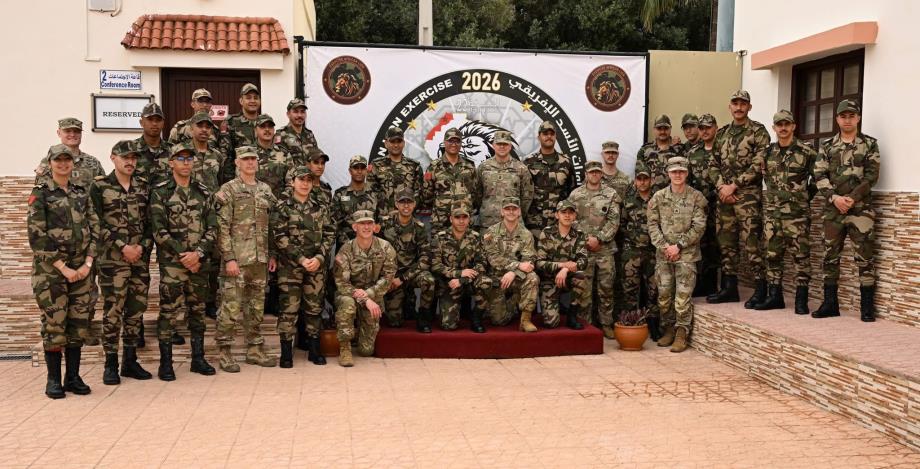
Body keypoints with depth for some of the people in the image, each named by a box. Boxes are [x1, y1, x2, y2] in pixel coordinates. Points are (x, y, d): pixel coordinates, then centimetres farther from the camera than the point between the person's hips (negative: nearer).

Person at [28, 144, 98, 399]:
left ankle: (73, 377, 15)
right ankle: (53, 380, 9)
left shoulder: (81, 192, 11)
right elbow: (37, 236, -10)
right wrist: (63, 268, -13)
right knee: (54, 324, -2)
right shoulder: (40, 193, -3)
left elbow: (93, 230, 8)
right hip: (50, 269, -4)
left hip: (81, 269, 4)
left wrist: (87, 264, -4)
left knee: (79, 323, 5)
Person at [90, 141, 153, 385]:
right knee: (113, 311, -2)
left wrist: (143, 246, -5)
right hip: (112, 259, -4)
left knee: (136, 310, 8)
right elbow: (97, 224, -8)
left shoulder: (144, 186, 10)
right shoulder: (100, 186, -2)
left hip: (141, 258, 4)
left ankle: (130, 361, 18)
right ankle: (111, 365, 7)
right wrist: (123, 246, -14)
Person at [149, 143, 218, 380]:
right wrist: (183, 254, -12)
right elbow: (159, 231, -8)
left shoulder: (203, 192, 9)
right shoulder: (160, 192, -2)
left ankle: (198, 359, 20)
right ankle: (165, 363, 7)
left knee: (198, 311, 10)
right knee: (168, 312, -2)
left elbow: (212, 228, 5)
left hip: (199, 262, 4)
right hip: (171, 263, -4)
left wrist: (198, 253, -10)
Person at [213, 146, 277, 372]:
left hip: (260, 259, 6)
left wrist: (272, 254, 11)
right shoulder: (228, 190, -4)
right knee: (231, 307, -4)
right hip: (237, 259, -6)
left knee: (257, 306, 11)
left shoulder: (265, 190, 13)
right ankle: (225, 353, 5)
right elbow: (222, 227, -9)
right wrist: (229, 258, -15)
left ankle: (255, 349, 21)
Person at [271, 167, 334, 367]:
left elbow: (329, 234, 7)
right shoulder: (282, 207, 0)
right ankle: (286, 353, 6)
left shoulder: (320, 208, 11)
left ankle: (314, 349, 18)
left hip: (317, 266, 4)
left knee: (315, 308, 8)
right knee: (288, 309, -2)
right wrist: (301, 259, -14)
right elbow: (279, 237, -8)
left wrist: (319, 258, -8)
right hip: (290, 266, -3)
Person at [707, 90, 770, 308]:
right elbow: (714, 165, 13)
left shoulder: (758, 132, -1)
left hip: (748, 196, -6)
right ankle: (729, 288, 17)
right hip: (724, 196, 6)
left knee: (751, 244, -10)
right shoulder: (722, 134, 16)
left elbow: (758, 165, -10)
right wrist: (721, 187, -4)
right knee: (726, 243, 9)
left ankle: (760, 290, -4)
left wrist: (734, 186, -12)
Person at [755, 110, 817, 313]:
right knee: (771, 255, 7)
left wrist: (804, 198, 5)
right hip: (771, 212, 5)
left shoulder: (806, 152, -4)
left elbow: (818, 178, 2)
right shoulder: (768, 152, 9)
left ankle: (801, 299, 3)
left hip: (797, 213, -5)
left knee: (800, 256, -2)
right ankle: (774, 296, 16)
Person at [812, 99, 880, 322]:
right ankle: (830, 303, 15)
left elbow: (871, 176, -5)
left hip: (861, 209, -3)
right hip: (833, 210, 3)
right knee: (830, 257, 7)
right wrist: (834, 198, -14)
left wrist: (851, 199, -15)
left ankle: (867, 306, 3)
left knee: (864, 258, -4)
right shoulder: (826, 147, 10)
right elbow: (819, 176, 1)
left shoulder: (869, 144, 4)